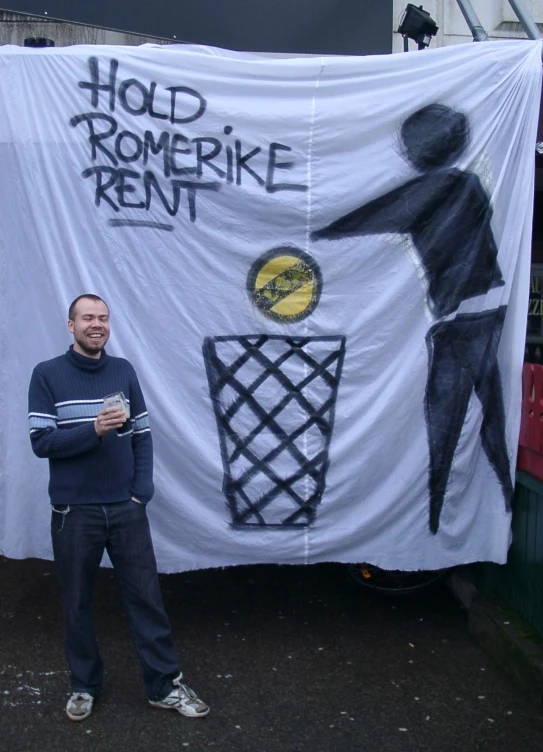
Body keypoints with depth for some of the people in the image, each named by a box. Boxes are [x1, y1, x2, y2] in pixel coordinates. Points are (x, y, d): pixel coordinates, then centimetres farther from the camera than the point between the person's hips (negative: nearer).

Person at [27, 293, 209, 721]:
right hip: (73, 511, -2)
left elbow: (143, 435, 6)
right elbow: (41, 441, -10)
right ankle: (84, 686, 29)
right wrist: (94, 430, -23)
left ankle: (165, 686, 17)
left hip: (126, 509, 2)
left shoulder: (123, 371, 6)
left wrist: (142, 491, -5)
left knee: (146, 597, 5)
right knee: (78, 602, 11)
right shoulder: (47, 375, -3)